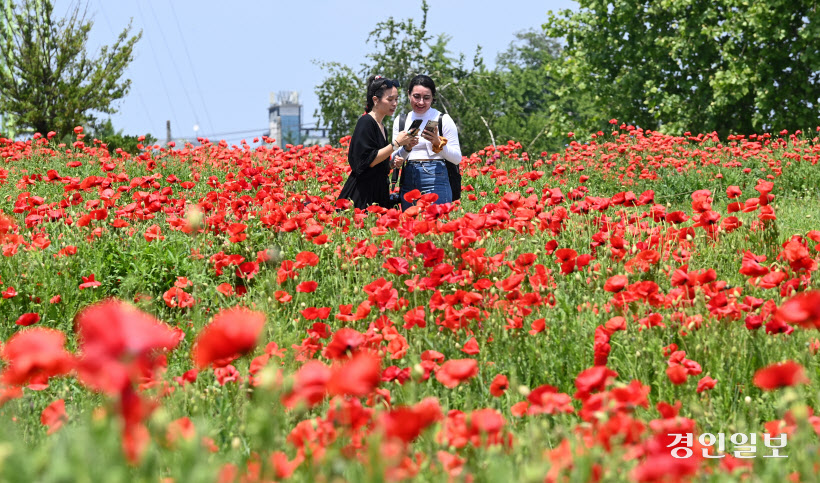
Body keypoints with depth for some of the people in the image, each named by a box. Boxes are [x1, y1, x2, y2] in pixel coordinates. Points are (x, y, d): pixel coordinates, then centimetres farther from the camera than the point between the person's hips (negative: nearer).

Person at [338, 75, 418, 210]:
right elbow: (368, 161, -17)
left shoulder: (381, 127, 17)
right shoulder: (366, 122, -9)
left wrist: (392, 163, 3)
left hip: (379, 192, 8)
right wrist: (396, 143, -14)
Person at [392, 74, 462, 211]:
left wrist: (438, 143, -16)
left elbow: (457, 159, 0)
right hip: (408, 182, 4)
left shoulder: (443, 120, 1)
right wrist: (406, 148, -9)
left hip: (435, 180, -4)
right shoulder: (401, 121, 12)